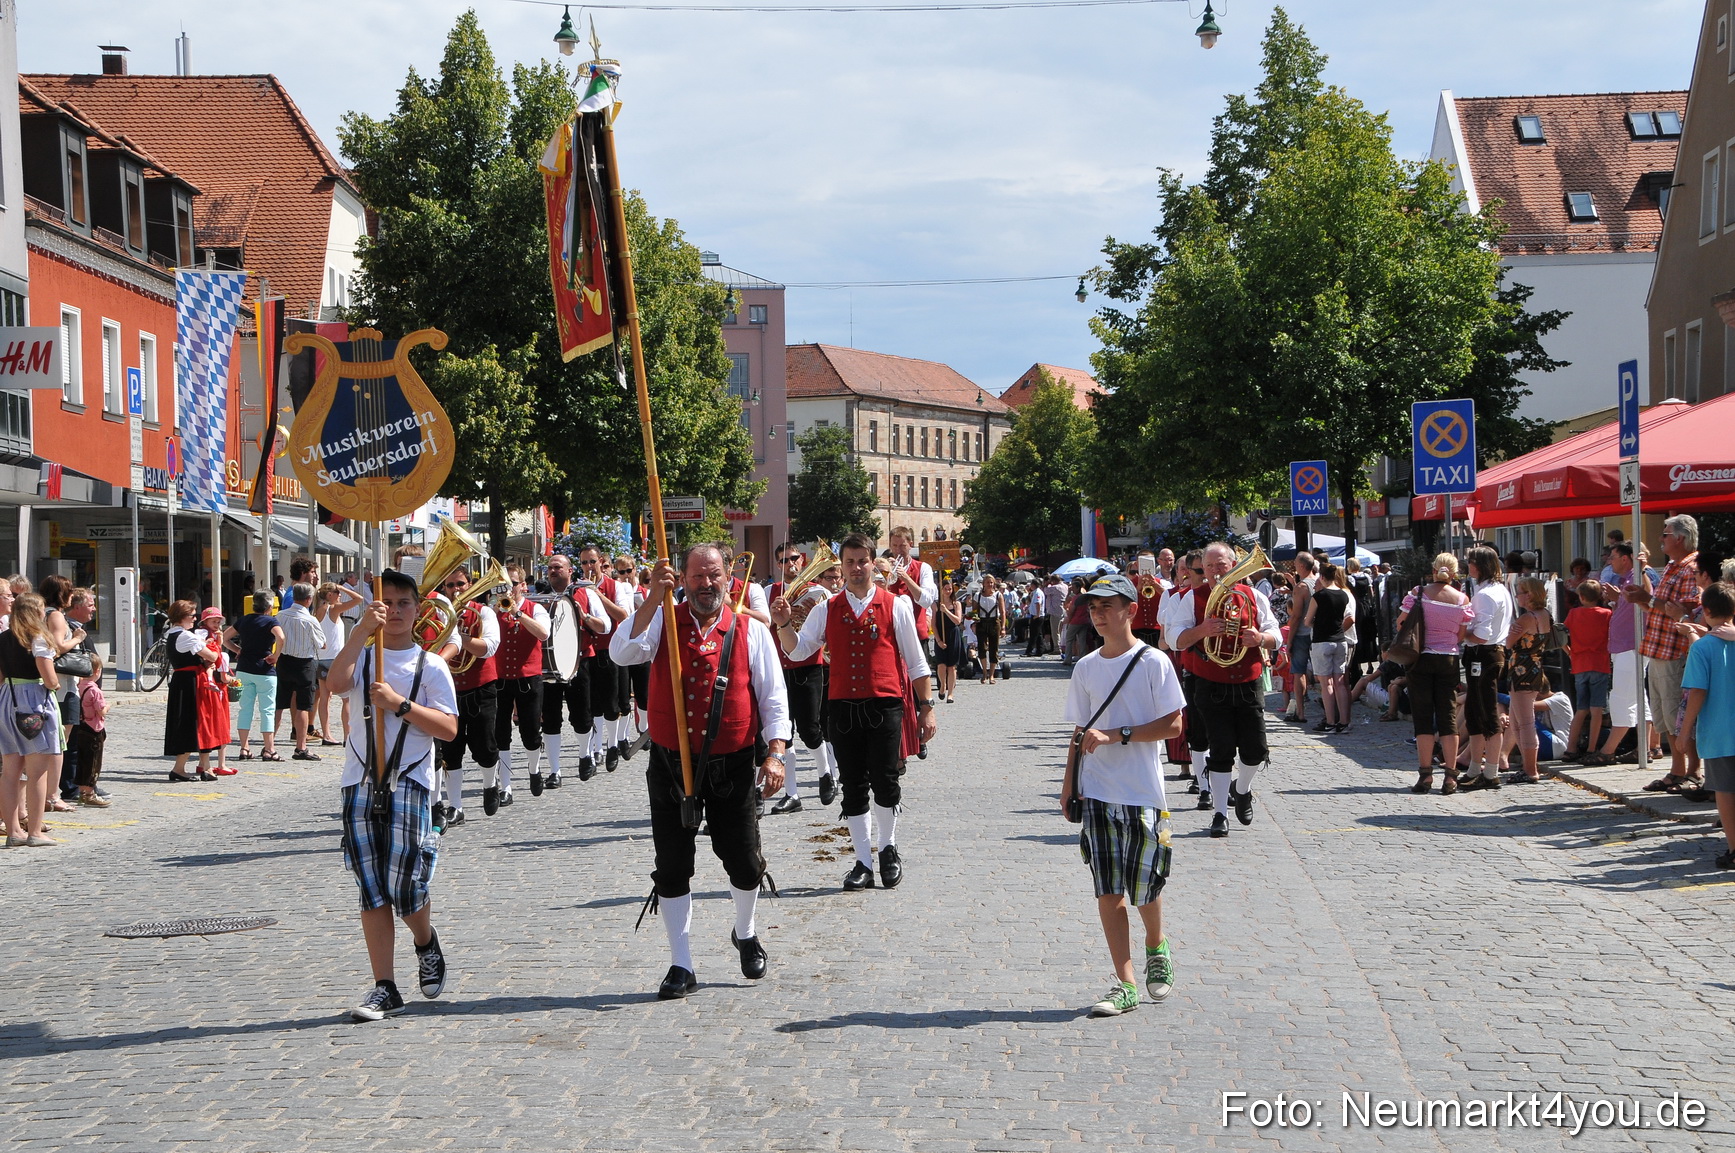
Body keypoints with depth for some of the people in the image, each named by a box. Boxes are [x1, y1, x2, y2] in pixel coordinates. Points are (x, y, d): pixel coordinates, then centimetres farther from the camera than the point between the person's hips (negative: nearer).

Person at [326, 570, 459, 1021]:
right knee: (371, 891, 2)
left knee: (404, 888, -4)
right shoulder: (361, 657, 9)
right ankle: (385, 988, 7)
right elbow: (337, 683, -15)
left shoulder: (430, 666, 4)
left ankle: (426, 943, 30)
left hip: (409, 785, -2)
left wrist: (399, 703, -14)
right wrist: (361, 629, -19)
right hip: (361, 785, 2)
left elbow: (449, 729, -5)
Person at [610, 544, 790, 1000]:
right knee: (672, 868, 4)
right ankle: (681, 965, 15)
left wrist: (775, 754, -11)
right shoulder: (662, 622, 3)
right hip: (670, 763, 0)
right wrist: (652, 600, -21)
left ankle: (746, 934, 35)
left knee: (745, 862, 4)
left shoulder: (751, 631, 2)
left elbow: (773, 698, 1)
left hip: (732, 765, 0)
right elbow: (621, 653, -15)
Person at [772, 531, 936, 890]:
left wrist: (926, 707, 3)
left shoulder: (895, 606, 4)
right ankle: (863, 863, 13)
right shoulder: (826, 610, 10)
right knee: (853, 787, 5)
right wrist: (783, 625, -13)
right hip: (842, 709, 2)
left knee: (885, 783, -3)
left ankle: (889, 848, 21)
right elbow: (798, 650, 5)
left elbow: (916, 662, 7)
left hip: (885, 707, -2)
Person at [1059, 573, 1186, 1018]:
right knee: (1107, 891, 0)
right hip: (1097, 792, 4)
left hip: (1142, 793, -4)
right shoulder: (1086, 667, 9)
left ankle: (1156, 948, 33)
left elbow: (1173, 725, -9)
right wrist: (1070, 780, 8)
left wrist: (1116, 735, -15)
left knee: (1144, 887, 1)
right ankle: (1125, 985, 5)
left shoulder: (1153, 662, -5)